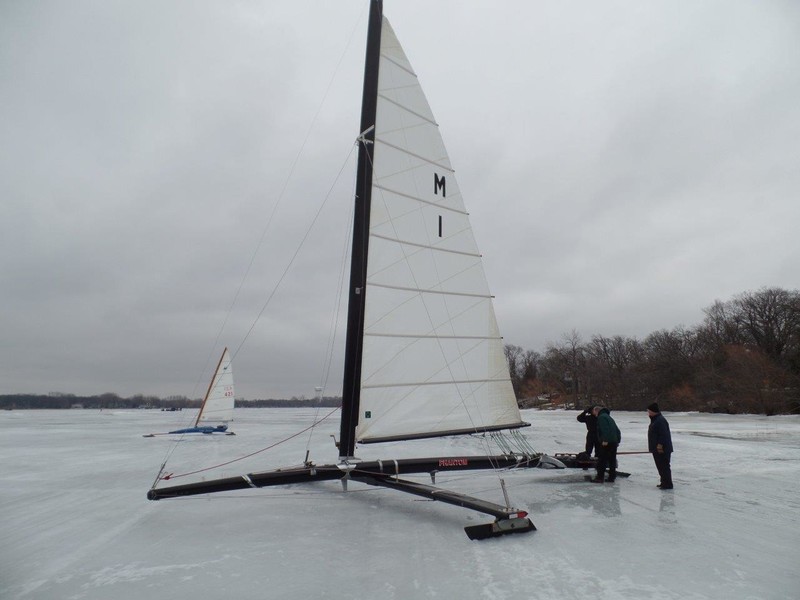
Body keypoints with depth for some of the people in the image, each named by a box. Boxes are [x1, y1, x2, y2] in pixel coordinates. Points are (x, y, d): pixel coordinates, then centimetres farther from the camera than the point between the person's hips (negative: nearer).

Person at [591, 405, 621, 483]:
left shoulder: (601, 417, -8)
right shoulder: (609, 417, 23)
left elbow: (605, 429, -23)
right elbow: (617, 430, 25)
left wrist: (605, 440, -26)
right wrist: (618, 440, 25)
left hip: (606, 443, -9)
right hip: (614, 442, 9)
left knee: (602, 460, -4)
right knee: (612, 460, 14)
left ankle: (600, 477, -3)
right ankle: (612, 477, 18)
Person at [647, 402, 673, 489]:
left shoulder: (660, 421, -19)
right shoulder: (655, 420, 15)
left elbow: (663, 435, -25)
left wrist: (660, 445, -24)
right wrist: (653, 448, 24)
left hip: (662, 449, -11)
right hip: (657, 449, 11)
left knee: (664, 466, -5)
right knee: (660, 466, 17)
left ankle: (668, 484, 1)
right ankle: (664, 482, 26)